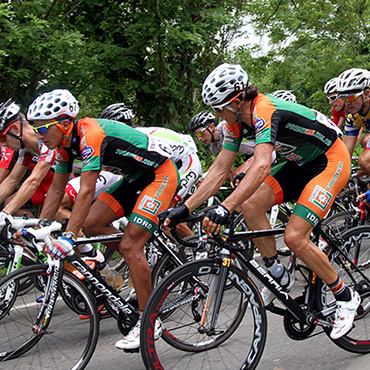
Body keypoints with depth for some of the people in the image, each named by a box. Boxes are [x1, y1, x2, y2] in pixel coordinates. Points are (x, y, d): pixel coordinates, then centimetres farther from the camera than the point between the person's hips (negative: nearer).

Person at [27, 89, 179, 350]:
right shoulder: (65, 144, -1)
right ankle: (143, 264, 14)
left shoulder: (91, 135, -28)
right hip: (136, 178, 9)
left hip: (161, 173, -9)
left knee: (130, 245, -16)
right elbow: (56, 191, 7)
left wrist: (67, 237, -37)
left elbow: (87, 191, -34)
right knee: (91, 223, -5)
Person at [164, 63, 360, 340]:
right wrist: (184, 209, -8)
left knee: (294, 237, -18)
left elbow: (262, 166, -45)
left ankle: (346, 297, 2)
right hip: (301, 163, 8)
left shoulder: (265, 111, -31)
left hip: (331, 161, -8)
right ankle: (279, 276, 3)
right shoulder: (238, 120, -4)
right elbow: (220, 169, -2)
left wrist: (226, 208, -54)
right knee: (251, 204, -13)